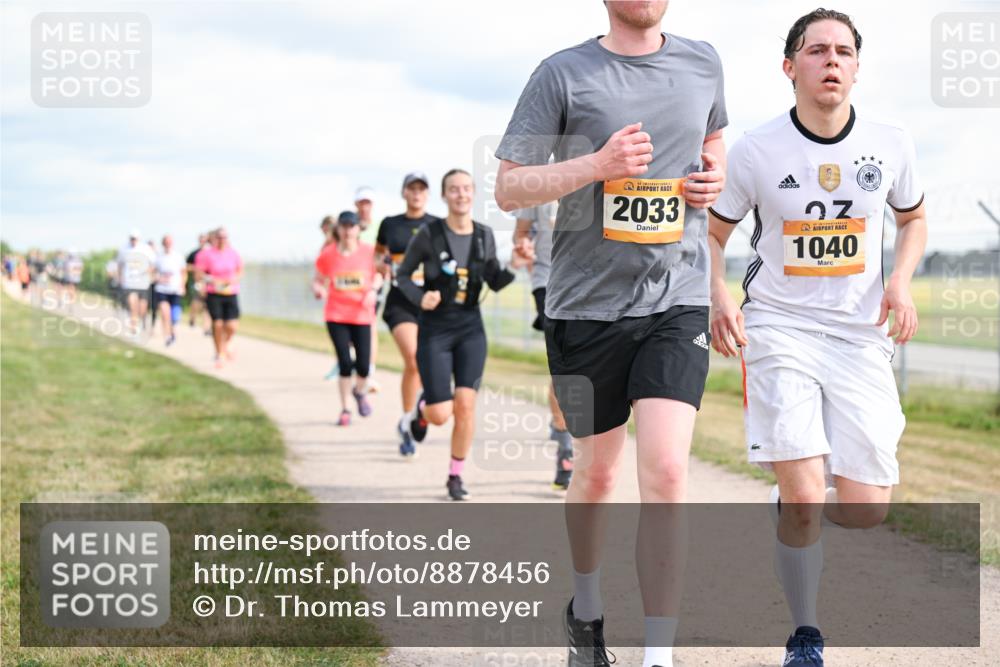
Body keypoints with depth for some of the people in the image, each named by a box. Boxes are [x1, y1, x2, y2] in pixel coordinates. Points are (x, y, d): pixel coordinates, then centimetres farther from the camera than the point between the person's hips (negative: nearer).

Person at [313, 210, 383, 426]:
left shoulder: (369, 252, -3)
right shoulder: (327, 254, -2)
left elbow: (379, 274, 11)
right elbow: (318, 281, 7)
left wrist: (373, 290, -7)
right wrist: (318, 289, -15)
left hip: (362, 316, 1)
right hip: (336, 316, -1)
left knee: (363, 365, -2)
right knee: (345, 363, -8)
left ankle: (360, 391, 34)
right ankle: (344, 410, 9)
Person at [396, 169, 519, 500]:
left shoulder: (484, 235, 2)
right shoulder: (429, 233, -9)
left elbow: (495, 283, 9)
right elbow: (403, 275, 0)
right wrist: (420, 297, -20)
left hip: (470, 327, 3)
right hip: (434, 328, -2)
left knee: (465, 404, -10)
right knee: (440, 415, -7)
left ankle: (456, 476, 8)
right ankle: (422, 408, 33)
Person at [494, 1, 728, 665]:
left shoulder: (702, 62, 7)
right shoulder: (564, 74, -4)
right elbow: (508, 188, -4)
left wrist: (714, 175, 5)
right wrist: (598, 165, -19)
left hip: (678, 301, 1)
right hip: (586, 305, -1)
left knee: (665, 471, -14)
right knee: (597, 473, 12)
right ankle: (587, 608, 40)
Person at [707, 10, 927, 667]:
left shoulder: (889, 144, 0)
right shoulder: (757, 150, -5)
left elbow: (914, 219, 18)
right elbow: (713, 233, 7)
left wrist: (902, 281, -1)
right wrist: (719, 297, -12)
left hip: (860, 335, 3)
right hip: (779, 328, -2)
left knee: (865, 510, -3)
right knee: (803, 501, -16)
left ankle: (794, 489, 32)